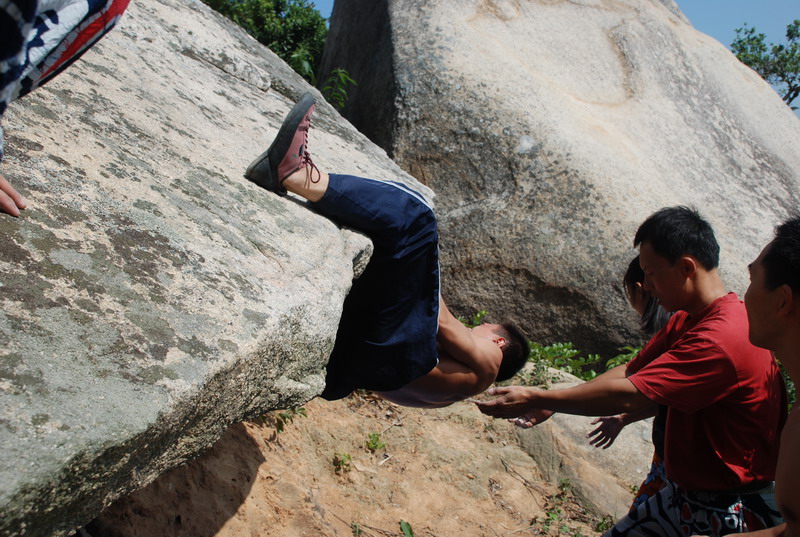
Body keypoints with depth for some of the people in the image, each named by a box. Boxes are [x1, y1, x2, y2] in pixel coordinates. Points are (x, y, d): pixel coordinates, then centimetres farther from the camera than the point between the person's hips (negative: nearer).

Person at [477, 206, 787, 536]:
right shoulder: (686, 320, 6)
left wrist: (536, 399, -21)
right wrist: (550, 404, -5)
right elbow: (631, 371, 5)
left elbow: (628, 395, -28)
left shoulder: (722, 338, -27)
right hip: (684, 493, 8)